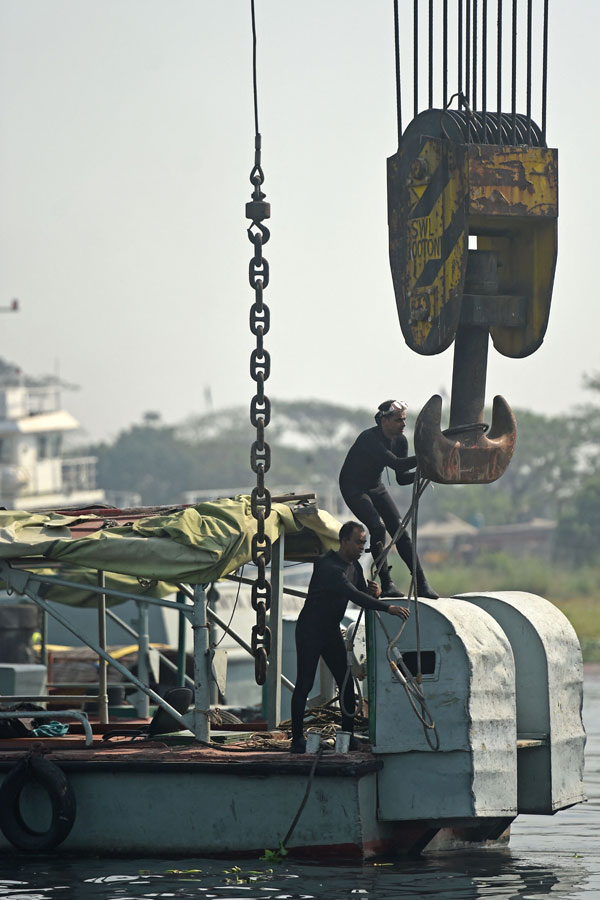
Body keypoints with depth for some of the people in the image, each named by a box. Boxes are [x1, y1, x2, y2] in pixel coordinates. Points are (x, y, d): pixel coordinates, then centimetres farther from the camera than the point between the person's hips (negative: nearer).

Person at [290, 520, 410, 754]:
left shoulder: (354, 566, 3)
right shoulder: (329, 566, -27)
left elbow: (363, 596, 9)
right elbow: (353, 595, -38)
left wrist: (374, 592, -17)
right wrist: (388, 608, -44)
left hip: (331, 630, 8)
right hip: (309, 630, -8)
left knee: (346, 684, 2)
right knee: (304, 684, -8)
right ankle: (297, 739, -2)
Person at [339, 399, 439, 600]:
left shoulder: (400, 440, -5)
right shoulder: (369, 439, -29)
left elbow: (401, 478, -3)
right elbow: (396, 463, -40)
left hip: (375, 487, 7)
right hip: (353, 487, -7)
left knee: (399, 529, -6)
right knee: (378, 527, -25)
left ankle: (421, 583, -7)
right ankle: (386, 585, -18)